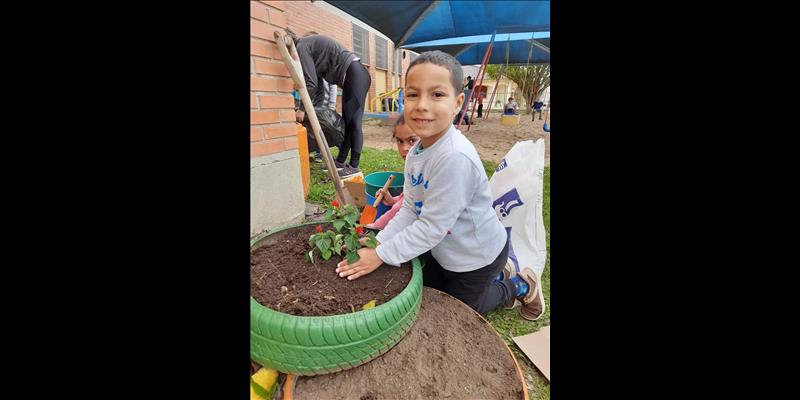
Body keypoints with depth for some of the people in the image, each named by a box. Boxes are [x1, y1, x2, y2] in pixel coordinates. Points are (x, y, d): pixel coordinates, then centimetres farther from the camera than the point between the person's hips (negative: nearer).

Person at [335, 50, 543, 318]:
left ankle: (519, 286, 33)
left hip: (477, 255, -7)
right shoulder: (415, 152, -7)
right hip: (444, 250, 8)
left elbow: (432, 227, -33)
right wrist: (378, 242, -17)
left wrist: (380, 256, -26)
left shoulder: (454, 156, -36)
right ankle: (493, 278, 39)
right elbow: (409, 209, -6)